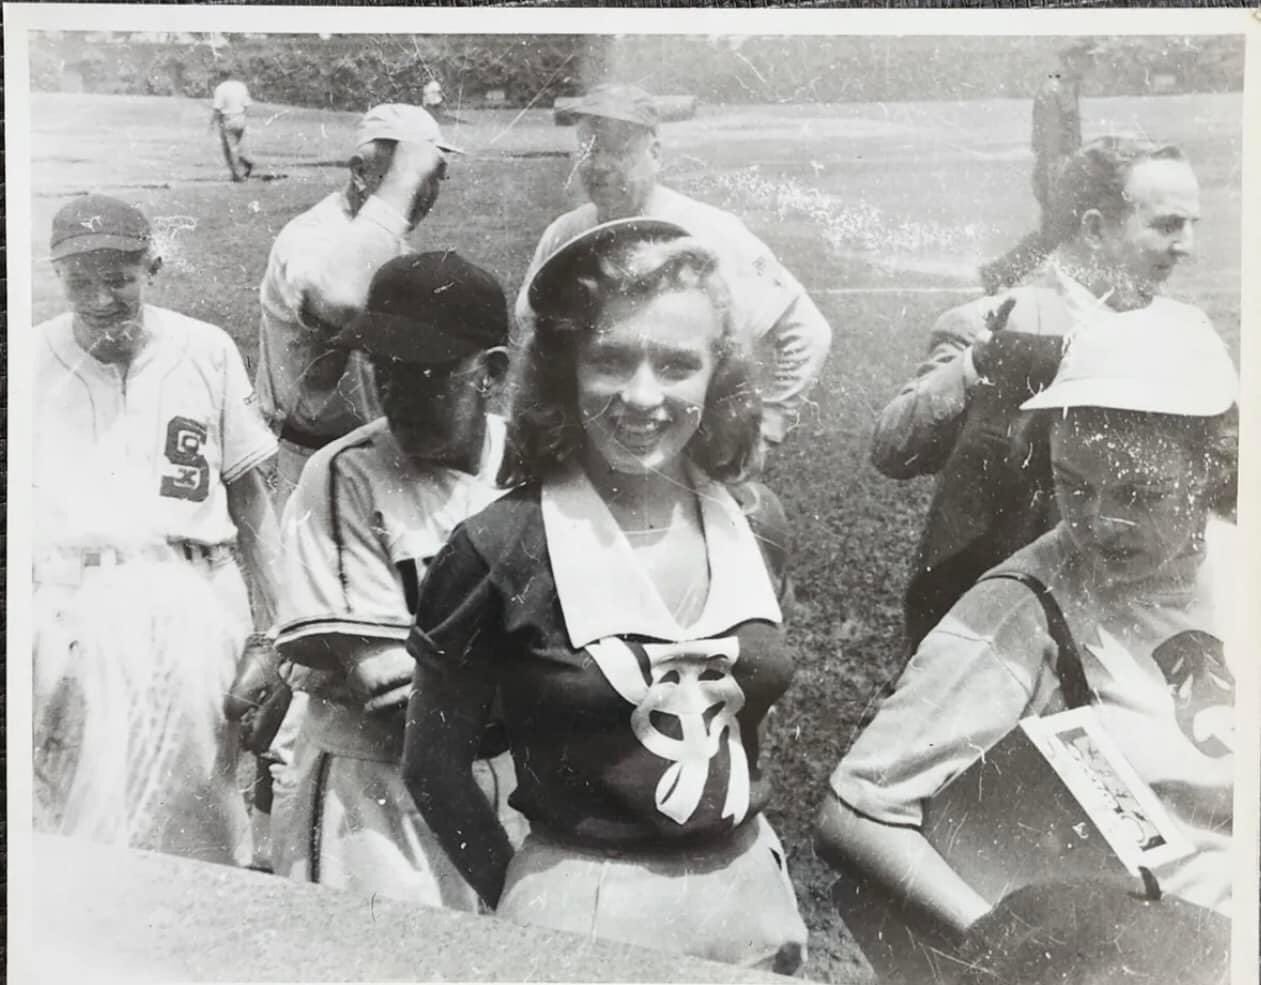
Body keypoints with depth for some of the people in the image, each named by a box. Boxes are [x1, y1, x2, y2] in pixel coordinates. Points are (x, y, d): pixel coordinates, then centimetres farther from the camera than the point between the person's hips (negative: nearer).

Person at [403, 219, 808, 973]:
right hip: (586, 902, -4)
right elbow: (435, 763, -7)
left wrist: (741, 863, 9)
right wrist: (520, 897, -3)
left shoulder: (758, 527, -4)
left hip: (753, 888, 5)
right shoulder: (503, 550, -17)